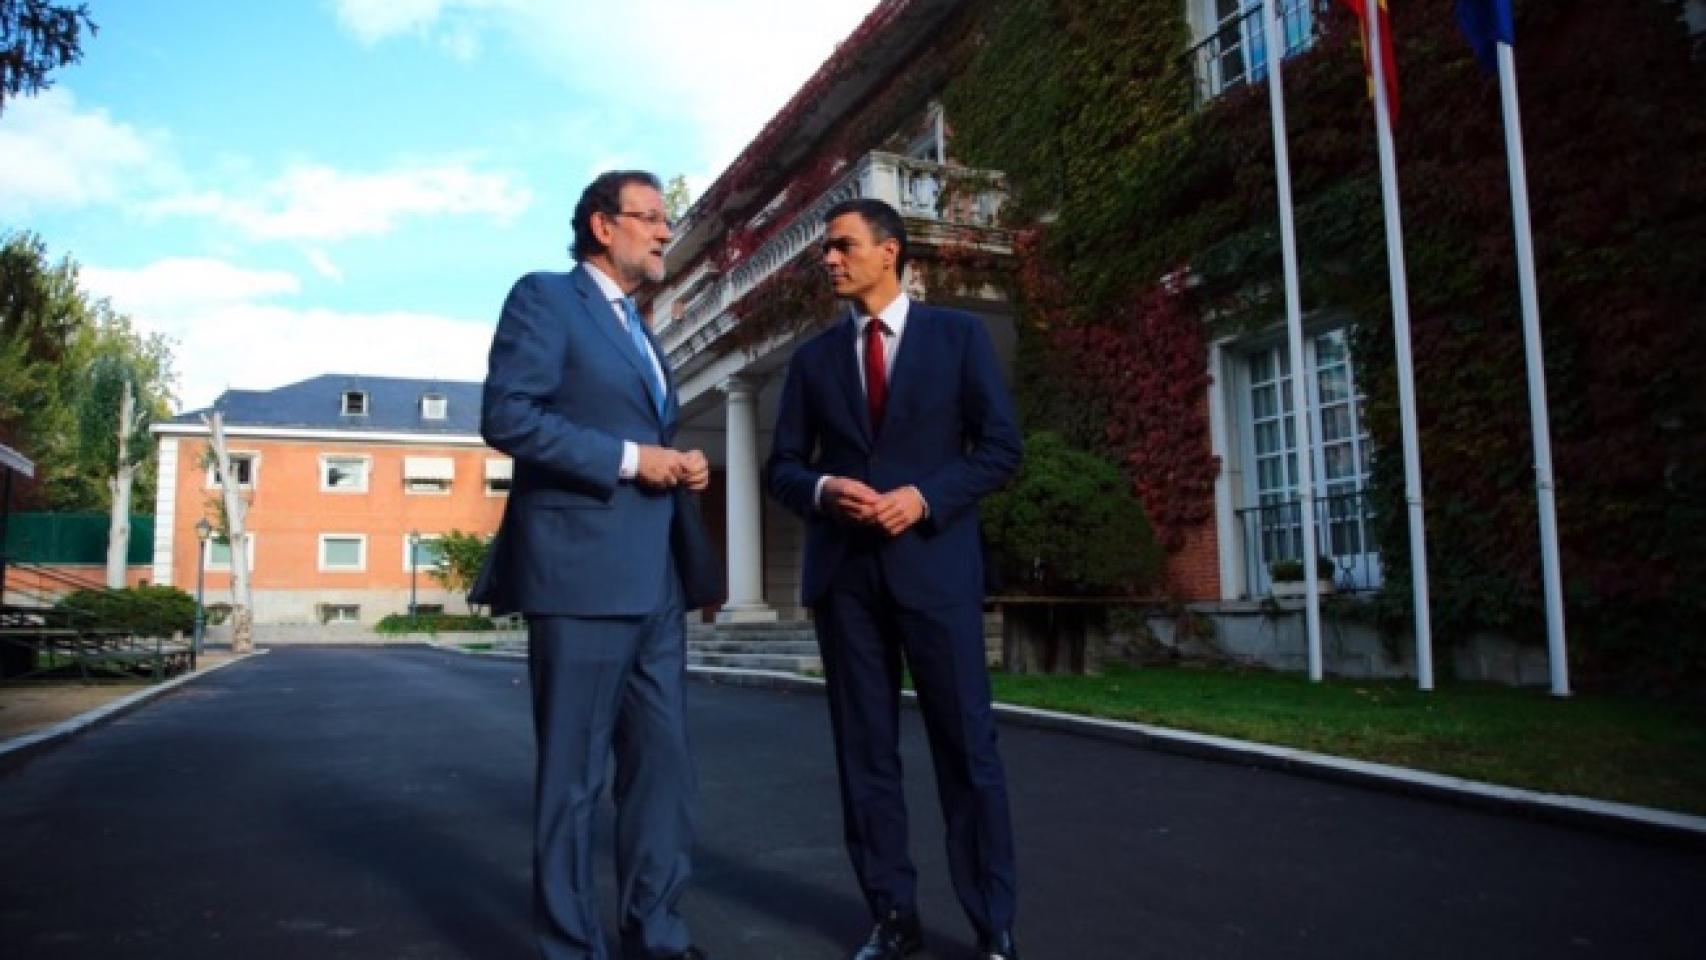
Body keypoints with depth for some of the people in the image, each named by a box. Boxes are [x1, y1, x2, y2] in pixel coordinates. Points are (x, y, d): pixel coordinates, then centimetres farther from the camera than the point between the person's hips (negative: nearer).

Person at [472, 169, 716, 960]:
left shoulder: (639, 332, 23)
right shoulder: (545, 298, -2)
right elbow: (505, 416, -14)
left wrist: (680, 467, 7)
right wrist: (628, 459, -15)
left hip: (654, 577, 8)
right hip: (580, 568, -8)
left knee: (664, 763, 10)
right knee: (573, 773, 2)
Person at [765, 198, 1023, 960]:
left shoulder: (958, 336, 6)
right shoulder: (814, 358, 13)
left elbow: (1000, 447, 1)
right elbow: (782, 469, 11)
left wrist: (925, 497, -14)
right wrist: (823, 490, -12)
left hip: (933, 562, -3)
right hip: (843, 571, 3)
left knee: (966, 745, 0)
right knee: (865, 751, 6)